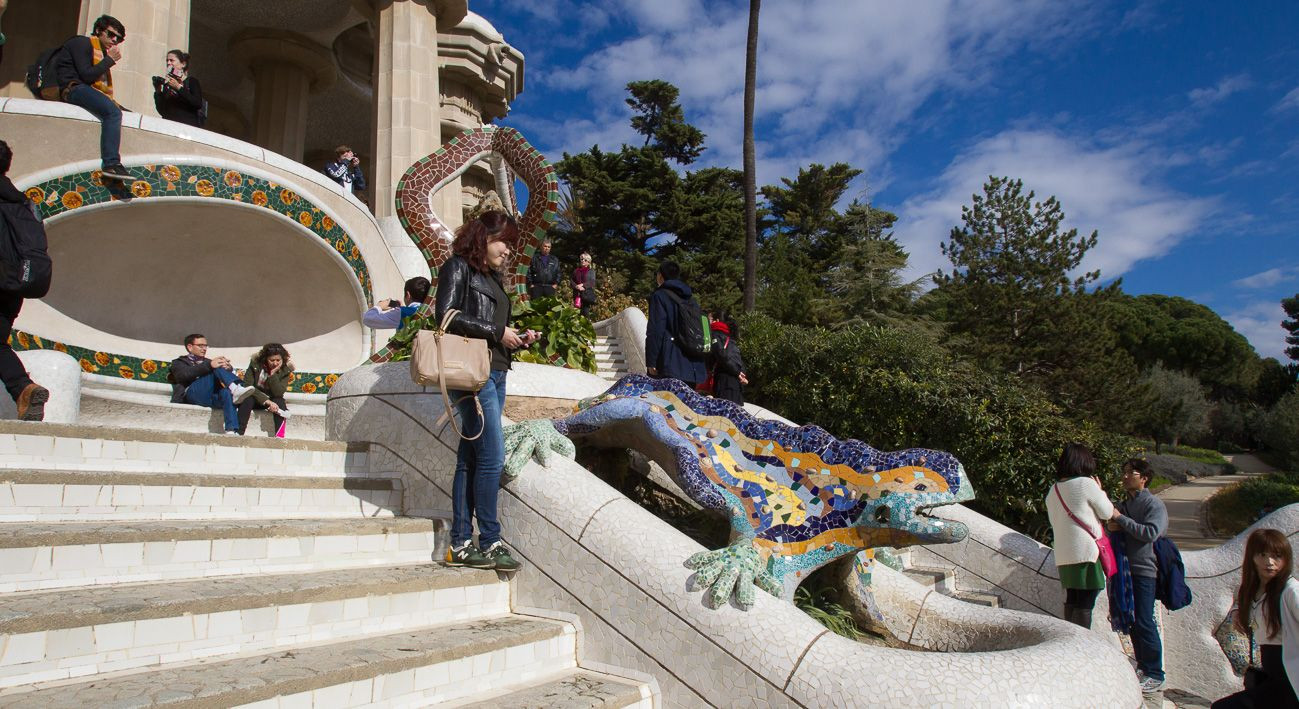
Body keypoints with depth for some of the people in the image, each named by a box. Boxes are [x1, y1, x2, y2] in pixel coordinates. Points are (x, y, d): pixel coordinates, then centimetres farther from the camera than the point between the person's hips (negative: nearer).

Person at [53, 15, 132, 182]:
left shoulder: (102, 52, 25)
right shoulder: (82, 43, 0)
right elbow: (87, 75, -15)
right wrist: (110, 60, -8)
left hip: (87, 90, 10)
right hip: (74, 88, -10)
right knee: (113, 112, -31)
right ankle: (111, 165, -43)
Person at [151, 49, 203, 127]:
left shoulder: (192, 82, 4)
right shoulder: (166, 84, 15)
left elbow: (198, 104, -14)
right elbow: (162, 112, 10)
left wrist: (179, 87, -15)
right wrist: (158, 92, -1)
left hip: (188, 127, -4)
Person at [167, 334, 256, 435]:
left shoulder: (208, 362, 36)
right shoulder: (179, 362, 25)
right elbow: (185, 374, -3)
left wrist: (228, 368, -10)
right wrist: (209, 365, -19)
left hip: (211, 397, 3)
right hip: (191, 394, -3)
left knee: (226, 392, -34)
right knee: (217, 368, -23)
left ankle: (232, 430, -49)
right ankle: (236, 388, -47)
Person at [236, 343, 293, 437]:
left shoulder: (285, 370, -13)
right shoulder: (255, 364, -15)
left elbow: (278, 393, -22)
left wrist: (273, 374, -33)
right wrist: (266, 401, -31)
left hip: (272, 399, 1)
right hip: (255, 397, -1)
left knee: (280, 402, -31)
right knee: (247, 399, -32)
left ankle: (279, 436, -37)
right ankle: (239, 433, -37)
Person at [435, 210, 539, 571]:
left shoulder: (493, 277, 24)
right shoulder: (458, 267, 0)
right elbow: (446, 315, -13)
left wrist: (519, 339, 4)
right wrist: (496, 332, -13)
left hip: (495, 373, 8)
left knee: (470, 459, 7)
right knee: (492, 455, -11)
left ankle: (461, 545, 10)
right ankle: (490, 542, -4)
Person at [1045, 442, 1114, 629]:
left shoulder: (1053, 490, 13)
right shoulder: (1086, 483, -8)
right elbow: (1107, 512, 1)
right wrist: (1100, 491, 17)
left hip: (1063, 556, 7)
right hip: (1086, 552, -7)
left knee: (1071, 602, 12)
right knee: (1085, 605, -4)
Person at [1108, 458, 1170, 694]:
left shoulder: (1154, 504, -6)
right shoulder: (1123, 504, 17)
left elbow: (1150, 532, -20)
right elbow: (1115, 527, 20)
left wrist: (1121, 519, -17)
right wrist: (1112, 527, -2)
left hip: (1144, 570, -7)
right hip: (1125, 568, 7)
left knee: (1144, 622, -9)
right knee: (1132, 621, 12)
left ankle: (1155, 675, -2)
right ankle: (1142, 666, 24)